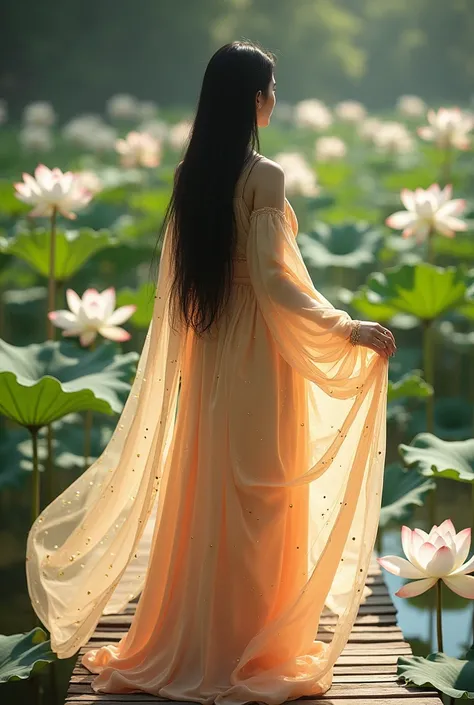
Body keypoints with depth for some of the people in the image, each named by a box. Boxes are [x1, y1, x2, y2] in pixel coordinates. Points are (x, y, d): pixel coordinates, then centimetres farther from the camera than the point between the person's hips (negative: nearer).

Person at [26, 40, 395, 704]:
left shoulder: (191, 175, 6)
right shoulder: (264, 177, -15)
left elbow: (176, 278, 11)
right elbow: (274, 279, -20)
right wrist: (349, 329, -17)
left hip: (207, 350, 7)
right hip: (258, 353, -7)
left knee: (205, 491, 13)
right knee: (257, 498, 1)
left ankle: (189, 645, 21)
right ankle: (254, 652, 9)